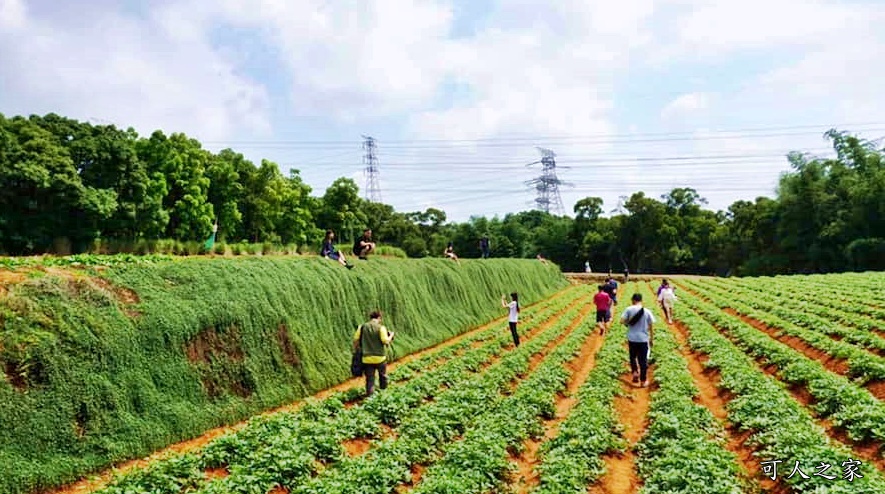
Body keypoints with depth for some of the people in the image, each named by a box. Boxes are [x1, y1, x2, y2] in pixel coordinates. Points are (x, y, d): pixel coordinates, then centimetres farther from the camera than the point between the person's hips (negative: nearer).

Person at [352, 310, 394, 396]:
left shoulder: (362, 327, 1)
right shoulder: (381, 328, -9)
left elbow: (355, 340, -1)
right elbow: (385, 341, -14)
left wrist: (355, 350, 13)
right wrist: (391, 336, 6)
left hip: (367, 358, 2)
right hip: (380, 357, -1)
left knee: (369, 379, 8)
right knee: (383, 375, 21)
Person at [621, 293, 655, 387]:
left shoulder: (629, 309, -8)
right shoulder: (647, 312, -3)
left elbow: (622, 320, -14)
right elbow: (651, 326, 1)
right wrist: (651, 338, 12)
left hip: (632, 338, 0)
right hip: (643, 339, 0)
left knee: (633, 356, 23)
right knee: (643, 360, 8)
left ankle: (635, 372, 5)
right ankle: (643, 381, 12)